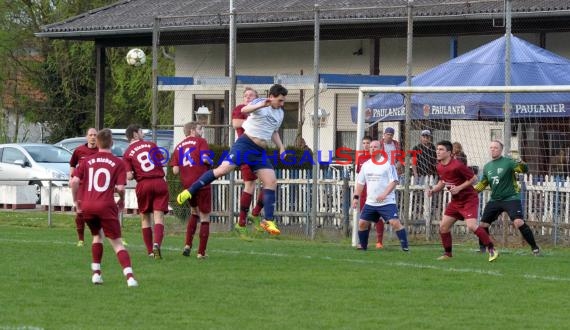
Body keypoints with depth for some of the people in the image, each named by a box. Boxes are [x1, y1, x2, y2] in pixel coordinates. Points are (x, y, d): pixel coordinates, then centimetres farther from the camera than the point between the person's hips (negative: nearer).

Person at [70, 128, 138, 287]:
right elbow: (120, 188, -7)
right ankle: (129, 276, -18)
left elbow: (74, 181, -2)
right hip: (106, 206, -3)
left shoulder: (86, 161, 9)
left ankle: (96, 273, 21)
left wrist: (76, 201, 10)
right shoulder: (118, 163, 2)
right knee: (117, 243, -2)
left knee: (97, 235, 27)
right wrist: (122, 200, 13)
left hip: (87, 206, 3)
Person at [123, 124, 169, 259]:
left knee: (145, 218, 14)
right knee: (158, 217, -4)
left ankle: (150, 251, 13)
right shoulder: (151, 145, 6)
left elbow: (129, 176, -7)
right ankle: (157, 244, -27)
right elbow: (162, 161, 9)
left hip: (143, 185, 0)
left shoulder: (127, 153, 2)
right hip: (160, 182, 0)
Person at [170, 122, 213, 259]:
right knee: (204, 218, 5)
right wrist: (210, 162, 4)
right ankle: (201, 252, 3)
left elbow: (175, 170, 4)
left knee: (194, 212, 26)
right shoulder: (200, 141, -1)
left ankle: (187, 245, 11)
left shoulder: (179, 147, 13)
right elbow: (205, 158, -17)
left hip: (187, 185, 5)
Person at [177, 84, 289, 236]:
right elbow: (244, 110, -28)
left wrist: (281, 148, 18)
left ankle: (268, 221, 0)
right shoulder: (260, 103, -6)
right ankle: (189, 191, -12)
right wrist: (261, 105, -44)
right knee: (223, 169, -20)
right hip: (245, 144, -7)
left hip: (260, 152, 7)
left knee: (271, 182, -4)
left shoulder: (280, 113, 16)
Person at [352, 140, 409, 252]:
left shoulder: (387, 164, -6)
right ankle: (363, 246, 22)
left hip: (387, 202, -6)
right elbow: (360, 182, 18)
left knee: (395, 222, -18)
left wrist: (384, 194, -22)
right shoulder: (366, 165, 11)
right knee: (362, 223, 5)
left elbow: (394, 181, -10)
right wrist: (356, 197, 8)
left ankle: (405, 246, -14)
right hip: (370, 202, 6)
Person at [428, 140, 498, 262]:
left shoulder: (457, 166, -22)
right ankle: (447, 254, 19)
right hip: (455, 201, 8)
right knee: (443, 226, 4)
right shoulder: (440, 167, 3)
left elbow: (473, 178, -16)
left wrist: (459, 188, -22)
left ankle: (492, 250, -13)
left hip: (469, 199, -8)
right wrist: (433, 190, 3)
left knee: (471, 225, -23)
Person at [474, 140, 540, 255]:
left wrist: (522, 165, -42)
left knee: (518, 222, -23)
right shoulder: (487, 167, 11)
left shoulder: (508, 162, -7)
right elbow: (483, 184, 22)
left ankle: (534, 248, -14)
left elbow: (524, 169, -19)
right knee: (483, 224, 4)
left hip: (511, 198, -6)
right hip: (494, 200, 6)